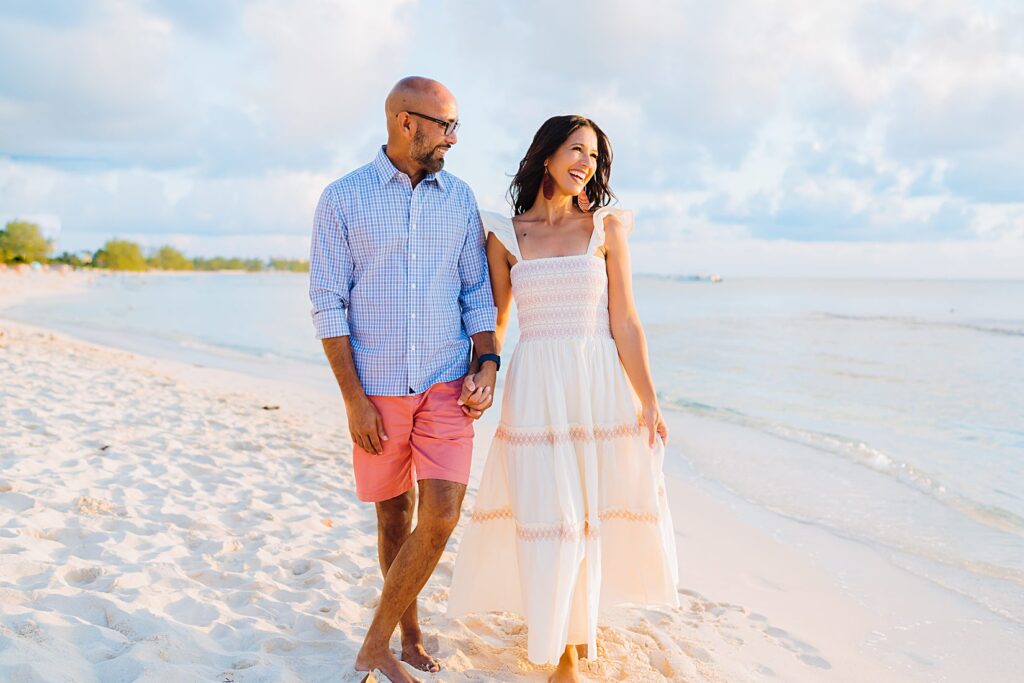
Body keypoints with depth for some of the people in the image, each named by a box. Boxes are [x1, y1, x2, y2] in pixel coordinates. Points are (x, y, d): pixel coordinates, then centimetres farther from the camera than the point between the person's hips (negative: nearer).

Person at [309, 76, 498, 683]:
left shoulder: (459, 197, 5)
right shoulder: (343, 199, -4)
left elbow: (478, 290, 10)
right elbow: (328, 303, -5)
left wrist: (487, 365, -4)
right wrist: (354, 399, -10)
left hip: (446, 384, 2)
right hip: (378, 388, -1)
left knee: (442, 517, -8)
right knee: (394, 514, 11)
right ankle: (409, 630, 32)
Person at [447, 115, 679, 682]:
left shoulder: (607, 227, 3)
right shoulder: (504, 236, 3)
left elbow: (625, 322, 1)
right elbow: (495, 321, 10)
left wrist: (649, 402, -1)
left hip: (600, 386, 1)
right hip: (535, 387, 0)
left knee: (592, 510, 10)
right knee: (546, 514, 2)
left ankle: (579, 616, 37)